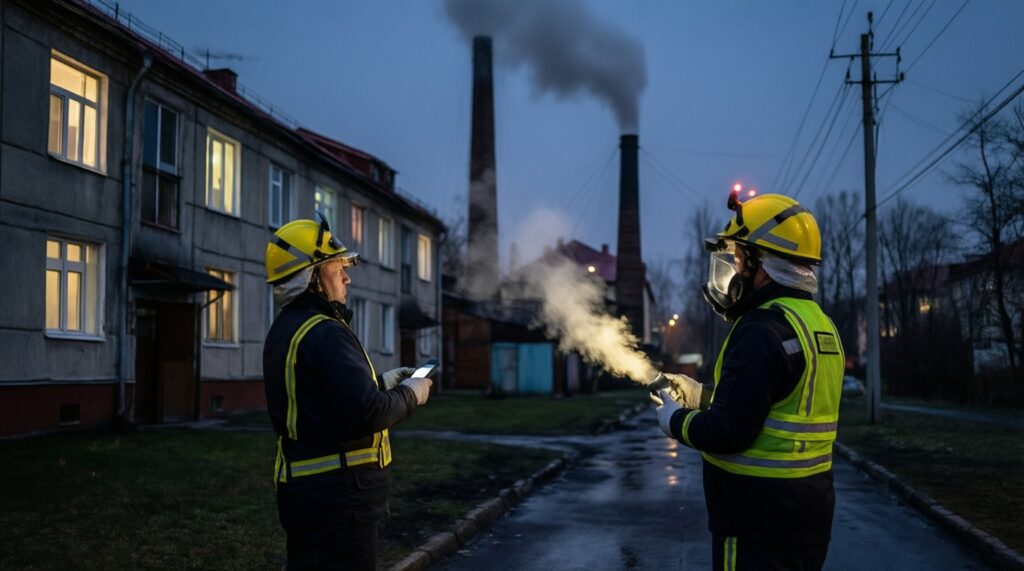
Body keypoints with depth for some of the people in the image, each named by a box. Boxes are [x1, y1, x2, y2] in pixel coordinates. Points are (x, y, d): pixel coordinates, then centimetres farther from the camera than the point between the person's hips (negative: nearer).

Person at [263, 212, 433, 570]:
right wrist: (409, 395, -8)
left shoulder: (284, 331, 12)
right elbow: (366, 415, -25)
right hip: (336, 493, -10)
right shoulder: (325, 334, -18)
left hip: (302, 488, 10)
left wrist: (383, 383, 16)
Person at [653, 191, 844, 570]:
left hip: (760, 523, -9)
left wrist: (676, 421, -5)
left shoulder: (764, 329, -21)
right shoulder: (820, 325, 10)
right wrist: (703, 396, 19)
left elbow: (728, 432, -24)